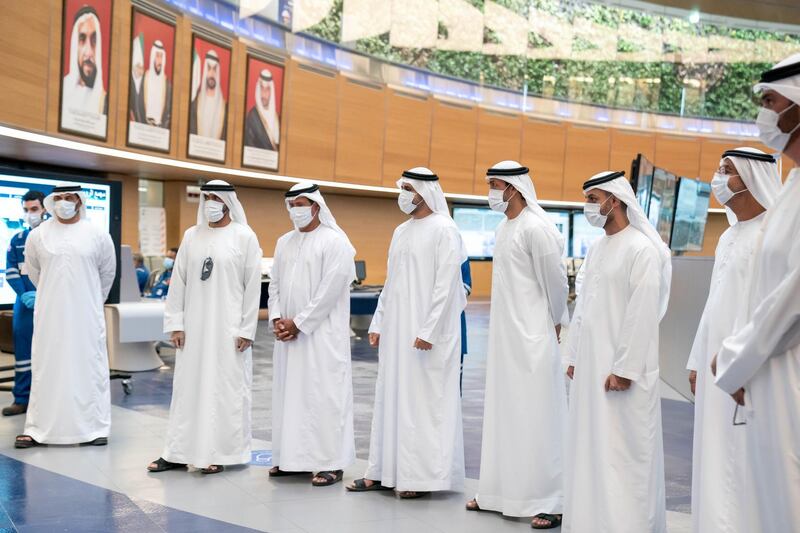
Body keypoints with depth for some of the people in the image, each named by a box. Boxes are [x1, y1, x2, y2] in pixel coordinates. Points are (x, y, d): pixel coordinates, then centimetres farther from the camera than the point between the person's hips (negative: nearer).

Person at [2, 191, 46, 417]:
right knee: (23, 348, 4)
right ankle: (22, 399, 9)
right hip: (24, 303, 3)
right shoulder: (16, 241, 12)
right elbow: (11, 272, 6)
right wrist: (25, 295, -11)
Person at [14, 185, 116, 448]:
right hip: (50, 315, 1)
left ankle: (95, 428, 10)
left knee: (89, 366, 2)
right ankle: (37, 429, 12)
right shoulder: (38, 235, 2)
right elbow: (33, 271, 16)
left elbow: (108, 273, 11)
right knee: (45, 368, 5)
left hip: (85, 316, -1)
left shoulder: (98, 235, -1)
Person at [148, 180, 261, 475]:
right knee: (187, 386, 7)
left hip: (228, 327, -4)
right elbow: (178, 282, 8)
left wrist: (246, 330, -9)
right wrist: (176, 324, 2)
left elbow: (253, 286, -5)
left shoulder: (244, 236, -3)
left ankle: (220, 453, 11)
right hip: (194, 326, 4)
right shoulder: (191, 235, 8)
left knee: (225, 388, 1)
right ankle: (178, 452, 15)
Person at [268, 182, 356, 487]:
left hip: (322, 333, -7)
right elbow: (275, 284, 15)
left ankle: (331, 462, 1)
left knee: (323, 394, -5)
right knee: (288, 393, 9)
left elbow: (329, 291, -15)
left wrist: (299, 323, -14)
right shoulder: (284, 242, 14)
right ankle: (292, 458, 17)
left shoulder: (334, 242, -8)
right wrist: (277, 319, -1)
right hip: (288, 333, 7)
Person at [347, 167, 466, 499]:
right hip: (396, 329, 8)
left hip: (426, 333, -8)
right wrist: (378, 324, 14)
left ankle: (424, 475, 6)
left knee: (425, 402, -2)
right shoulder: (401, 231, 15)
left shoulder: (443, 230, -9)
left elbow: (446, 285, -16)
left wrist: (429, 331, -20)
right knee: (390, 397, 10)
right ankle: (385, 471, 17)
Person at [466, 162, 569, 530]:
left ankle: (551, 501, 4)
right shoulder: (504, 227, 11)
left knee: (536, 416, -4)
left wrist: (554, 324, 0)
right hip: (506, 334, 9)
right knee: (503, 412, 13)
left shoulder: (536, 228, -16)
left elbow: (556, 282, -11)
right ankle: (501, 491, 22)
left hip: (533, 336, -9)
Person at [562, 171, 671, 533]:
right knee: (589, 447, 11)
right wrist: (573, 356, 14)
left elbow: (643, 314, -17)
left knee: (622, 451, -3)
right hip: (590, 365, 8)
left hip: (621, 368, -8)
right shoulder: (596, 248, 12)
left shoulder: (641, 249, -12)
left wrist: (625, 368, -18)